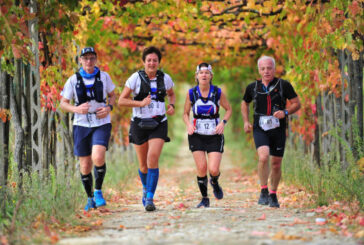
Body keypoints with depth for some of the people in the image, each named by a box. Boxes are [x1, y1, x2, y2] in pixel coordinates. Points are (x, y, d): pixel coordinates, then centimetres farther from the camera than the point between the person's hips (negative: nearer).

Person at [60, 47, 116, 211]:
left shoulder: (104, 77, 1)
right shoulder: (73, 80, -2)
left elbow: (112, 95, 15)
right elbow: (63, 104, 3)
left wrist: (109, 108, -6)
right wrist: (76, 109, -18)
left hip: (101, 124, -1)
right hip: (81, 125, 1)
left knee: (98, 158, -24)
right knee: (85, 166, 3)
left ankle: (98, 191, -1)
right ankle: (90, 198, 24)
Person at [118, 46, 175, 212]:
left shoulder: (165, 78, 2)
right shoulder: (136, 78, -6)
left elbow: (171, 94, 23)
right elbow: (121, 101, -7)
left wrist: (172, 106, 2)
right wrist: (140, 103, -20)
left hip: (159, 125, 0)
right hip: (139, 124, 0)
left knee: (153, 160, -18)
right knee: (143, 165, 9)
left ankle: (149, 199, -15)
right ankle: (146, 188, 40)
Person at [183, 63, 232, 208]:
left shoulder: (218, 92, -4)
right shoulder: (191, 93, -2)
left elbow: (228, 109, 9)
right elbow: (185, 113, 9)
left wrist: (223, 122, -9)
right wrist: (188, 124, -11)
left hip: (215, 135, -1)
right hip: (197, 135, 1)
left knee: (214, 170, -12)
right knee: (201, 168, -9)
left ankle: (215, 183, 25)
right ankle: (205, 199, 10)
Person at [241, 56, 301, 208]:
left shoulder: (283, 85, -2)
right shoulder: (253, 87, 5)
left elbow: (297, 103, 3)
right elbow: (245, 103, 23)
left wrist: (285, 112, -16)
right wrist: (246, 121, 10)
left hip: (278, 129, 0)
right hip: (260, 129, 0)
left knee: (276, 164, 6)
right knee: (263, 157, -23)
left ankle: (273, 195, 26)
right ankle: (263, 191, -11)